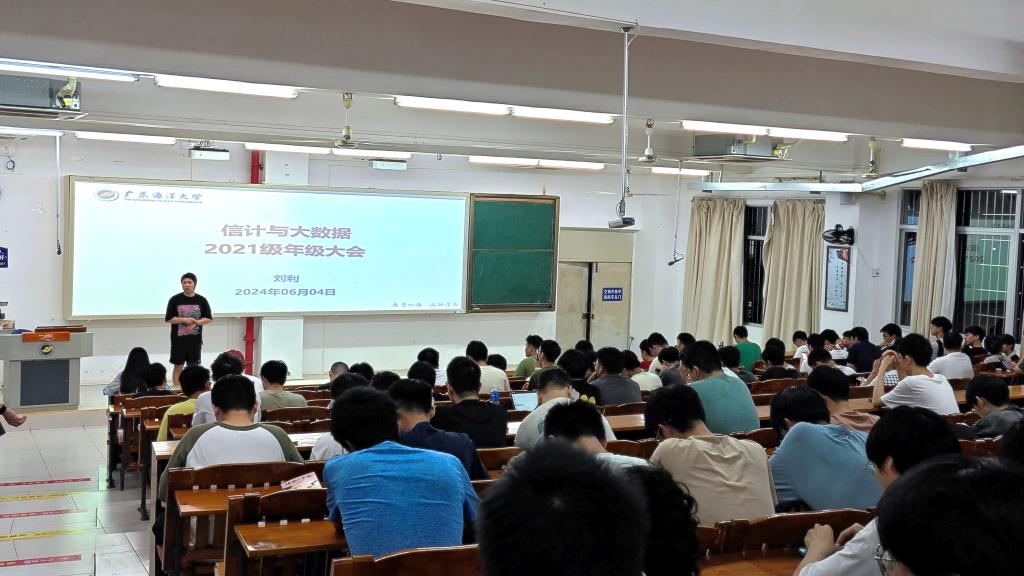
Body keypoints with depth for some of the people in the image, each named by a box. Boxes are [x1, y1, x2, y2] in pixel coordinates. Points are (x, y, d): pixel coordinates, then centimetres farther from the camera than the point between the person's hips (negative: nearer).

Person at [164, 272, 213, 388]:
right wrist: (184, 320, -15)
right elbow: (168, 319, -3)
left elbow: (209, 319, 3)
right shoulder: (175, 300, -3)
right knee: (178, 366, 4)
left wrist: (196, 322, -14)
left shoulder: (201, 300, 1)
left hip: (195, 339, 1)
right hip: (178, 339, -1)